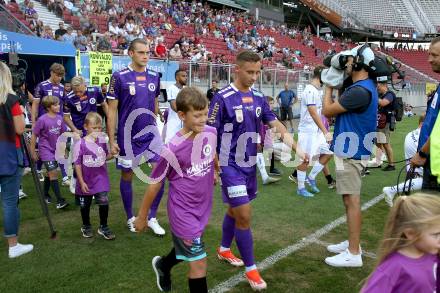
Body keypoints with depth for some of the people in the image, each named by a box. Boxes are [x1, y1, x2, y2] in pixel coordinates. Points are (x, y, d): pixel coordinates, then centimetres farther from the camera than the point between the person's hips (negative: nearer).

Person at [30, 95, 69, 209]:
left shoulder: (59, 118, -2)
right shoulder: (42, 120, -16)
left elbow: (62, 134, 9)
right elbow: (34, 136, -9)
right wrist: (33, 152, -5)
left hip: (56, 150, 6)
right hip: (45, 150, -6)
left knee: (50, 173, 18)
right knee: (53, 173, -11)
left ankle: (45, 194, 36)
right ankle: (59, 201, -10)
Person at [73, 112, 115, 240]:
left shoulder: (103, 140, -4)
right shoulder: (80, 144, -15)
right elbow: (77, 164, -11)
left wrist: (112, 154, -12)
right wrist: (81, 182, -12)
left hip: (101, 178, 2)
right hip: (86, 181, -2)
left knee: (104, 202, -7)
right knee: (85, 205, 15)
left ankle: (103, 227, 13)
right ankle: (86, 226, 38)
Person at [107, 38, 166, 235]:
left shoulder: (154, 76, 4)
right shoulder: (119, 77, -9)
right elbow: (111, 111, -7)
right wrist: (112, 141, -10)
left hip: (151, 133, 4)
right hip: (128, 136, -3)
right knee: (127, 176, 9)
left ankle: (152, 217, 14)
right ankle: (130, 218, 28)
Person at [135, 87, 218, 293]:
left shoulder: (211, 133, -10)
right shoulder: (173, 148, -24)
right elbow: (155, 184, -12)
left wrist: (216, 170, 32)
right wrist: (142, 216, -2)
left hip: (202, 209, 6)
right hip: (183, 212, -6)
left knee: (186, 249, 27)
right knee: (199, 263, -2)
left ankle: (163, 265, 58)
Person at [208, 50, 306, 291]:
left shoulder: (259, 98, 4)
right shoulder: (222, 98, -15)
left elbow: (276, 125, 1)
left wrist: (297, 148, -12)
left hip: (250, 164, 6)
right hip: (231, 166, -6)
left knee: (235, 210, 19)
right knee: (244, 215, -5)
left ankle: (224, 250, 41)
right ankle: (251, 269, 10)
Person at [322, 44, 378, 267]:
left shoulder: (360, 90, -21)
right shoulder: (364, 86, 12)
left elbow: (327, 110, -14)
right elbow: (339, 108, 19)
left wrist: (329, 88, 1)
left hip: (351, 153, -11)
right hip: (350, 150, 11)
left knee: (352, 200, -5)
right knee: (350, 199, 18)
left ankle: (353, 254, 3)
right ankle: (353, 243, 30)